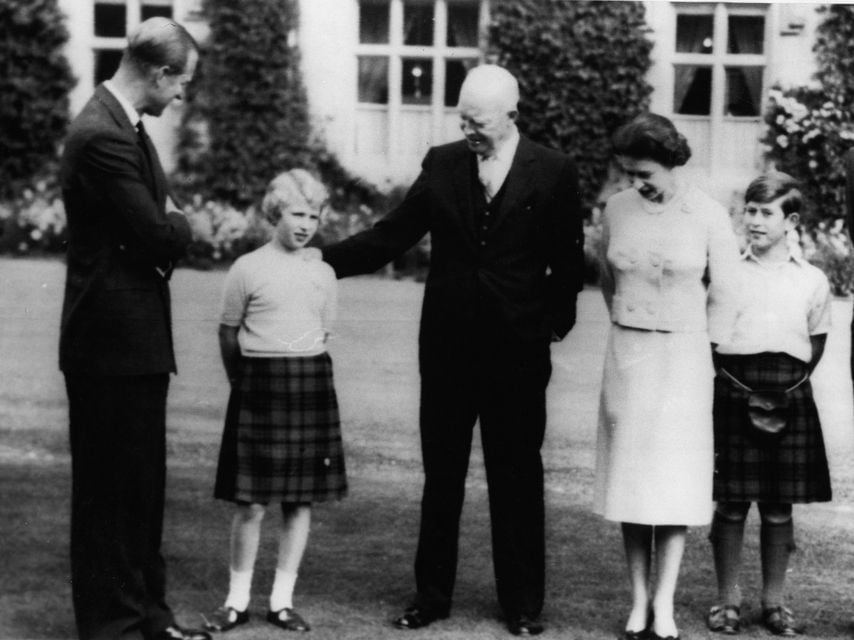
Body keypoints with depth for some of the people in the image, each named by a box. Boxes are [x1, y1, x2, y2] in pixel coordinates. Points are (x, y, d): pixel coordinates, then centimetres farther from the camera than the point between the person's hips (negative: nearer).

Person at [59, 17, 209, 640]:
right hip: (113, 338, -10)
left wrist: (167, 229, -5)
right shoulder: (103, 137, -22)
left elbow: (155, 218, 17)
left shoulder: (121, 125, 11)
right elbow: (159, 233, -23)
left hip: (136, 337, 10)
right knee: (110, 487, 1)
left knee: (143, 483, 17)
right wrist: (182, 225, -1)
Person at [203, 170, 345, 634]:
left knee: (300, 501, 5)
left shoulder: (322, 274, 7)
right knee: (251, 503, -3)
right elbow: (229, 333, 7)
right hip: (258, 385, -3)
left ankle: (282, 600, 14)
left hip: (311, 387, 3)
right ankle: (237, 600, 9)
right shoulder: (247, 269, -3)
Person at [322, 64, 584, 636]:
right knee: (441, 475, 9)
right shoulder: (442, 165, 3)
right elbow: (391, 236, 3)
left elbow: (567, 260, 0)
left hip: (518, 351, -2)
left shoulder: (553, 173, -3)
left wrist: (555, 321, -8)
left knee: (517, 478, 6)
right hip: (447, 346, 3)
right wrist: (321, 262, -6)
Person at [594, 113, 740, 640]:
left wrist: (700, 352, 5)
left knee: (674, 482, -3)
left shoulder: (709, 217, -9)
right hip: (626, 356, 3)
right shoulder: (617, 208, 1)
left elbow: (725, 296, -1)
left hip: (684, 358, -3)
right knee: (630, 477, 4)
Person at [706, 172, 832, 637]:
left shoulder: (812, 280, 8)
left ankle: (773, 601, 16)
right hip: (733, 395, -1)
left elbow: (816, 346, 14)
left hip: (789, 399, 1)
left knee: (778, 508, 5)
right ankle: (727, 600, 12)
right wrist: (734, 380, -6)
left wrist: (790, 385, 0)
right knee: (731, 503, 1)